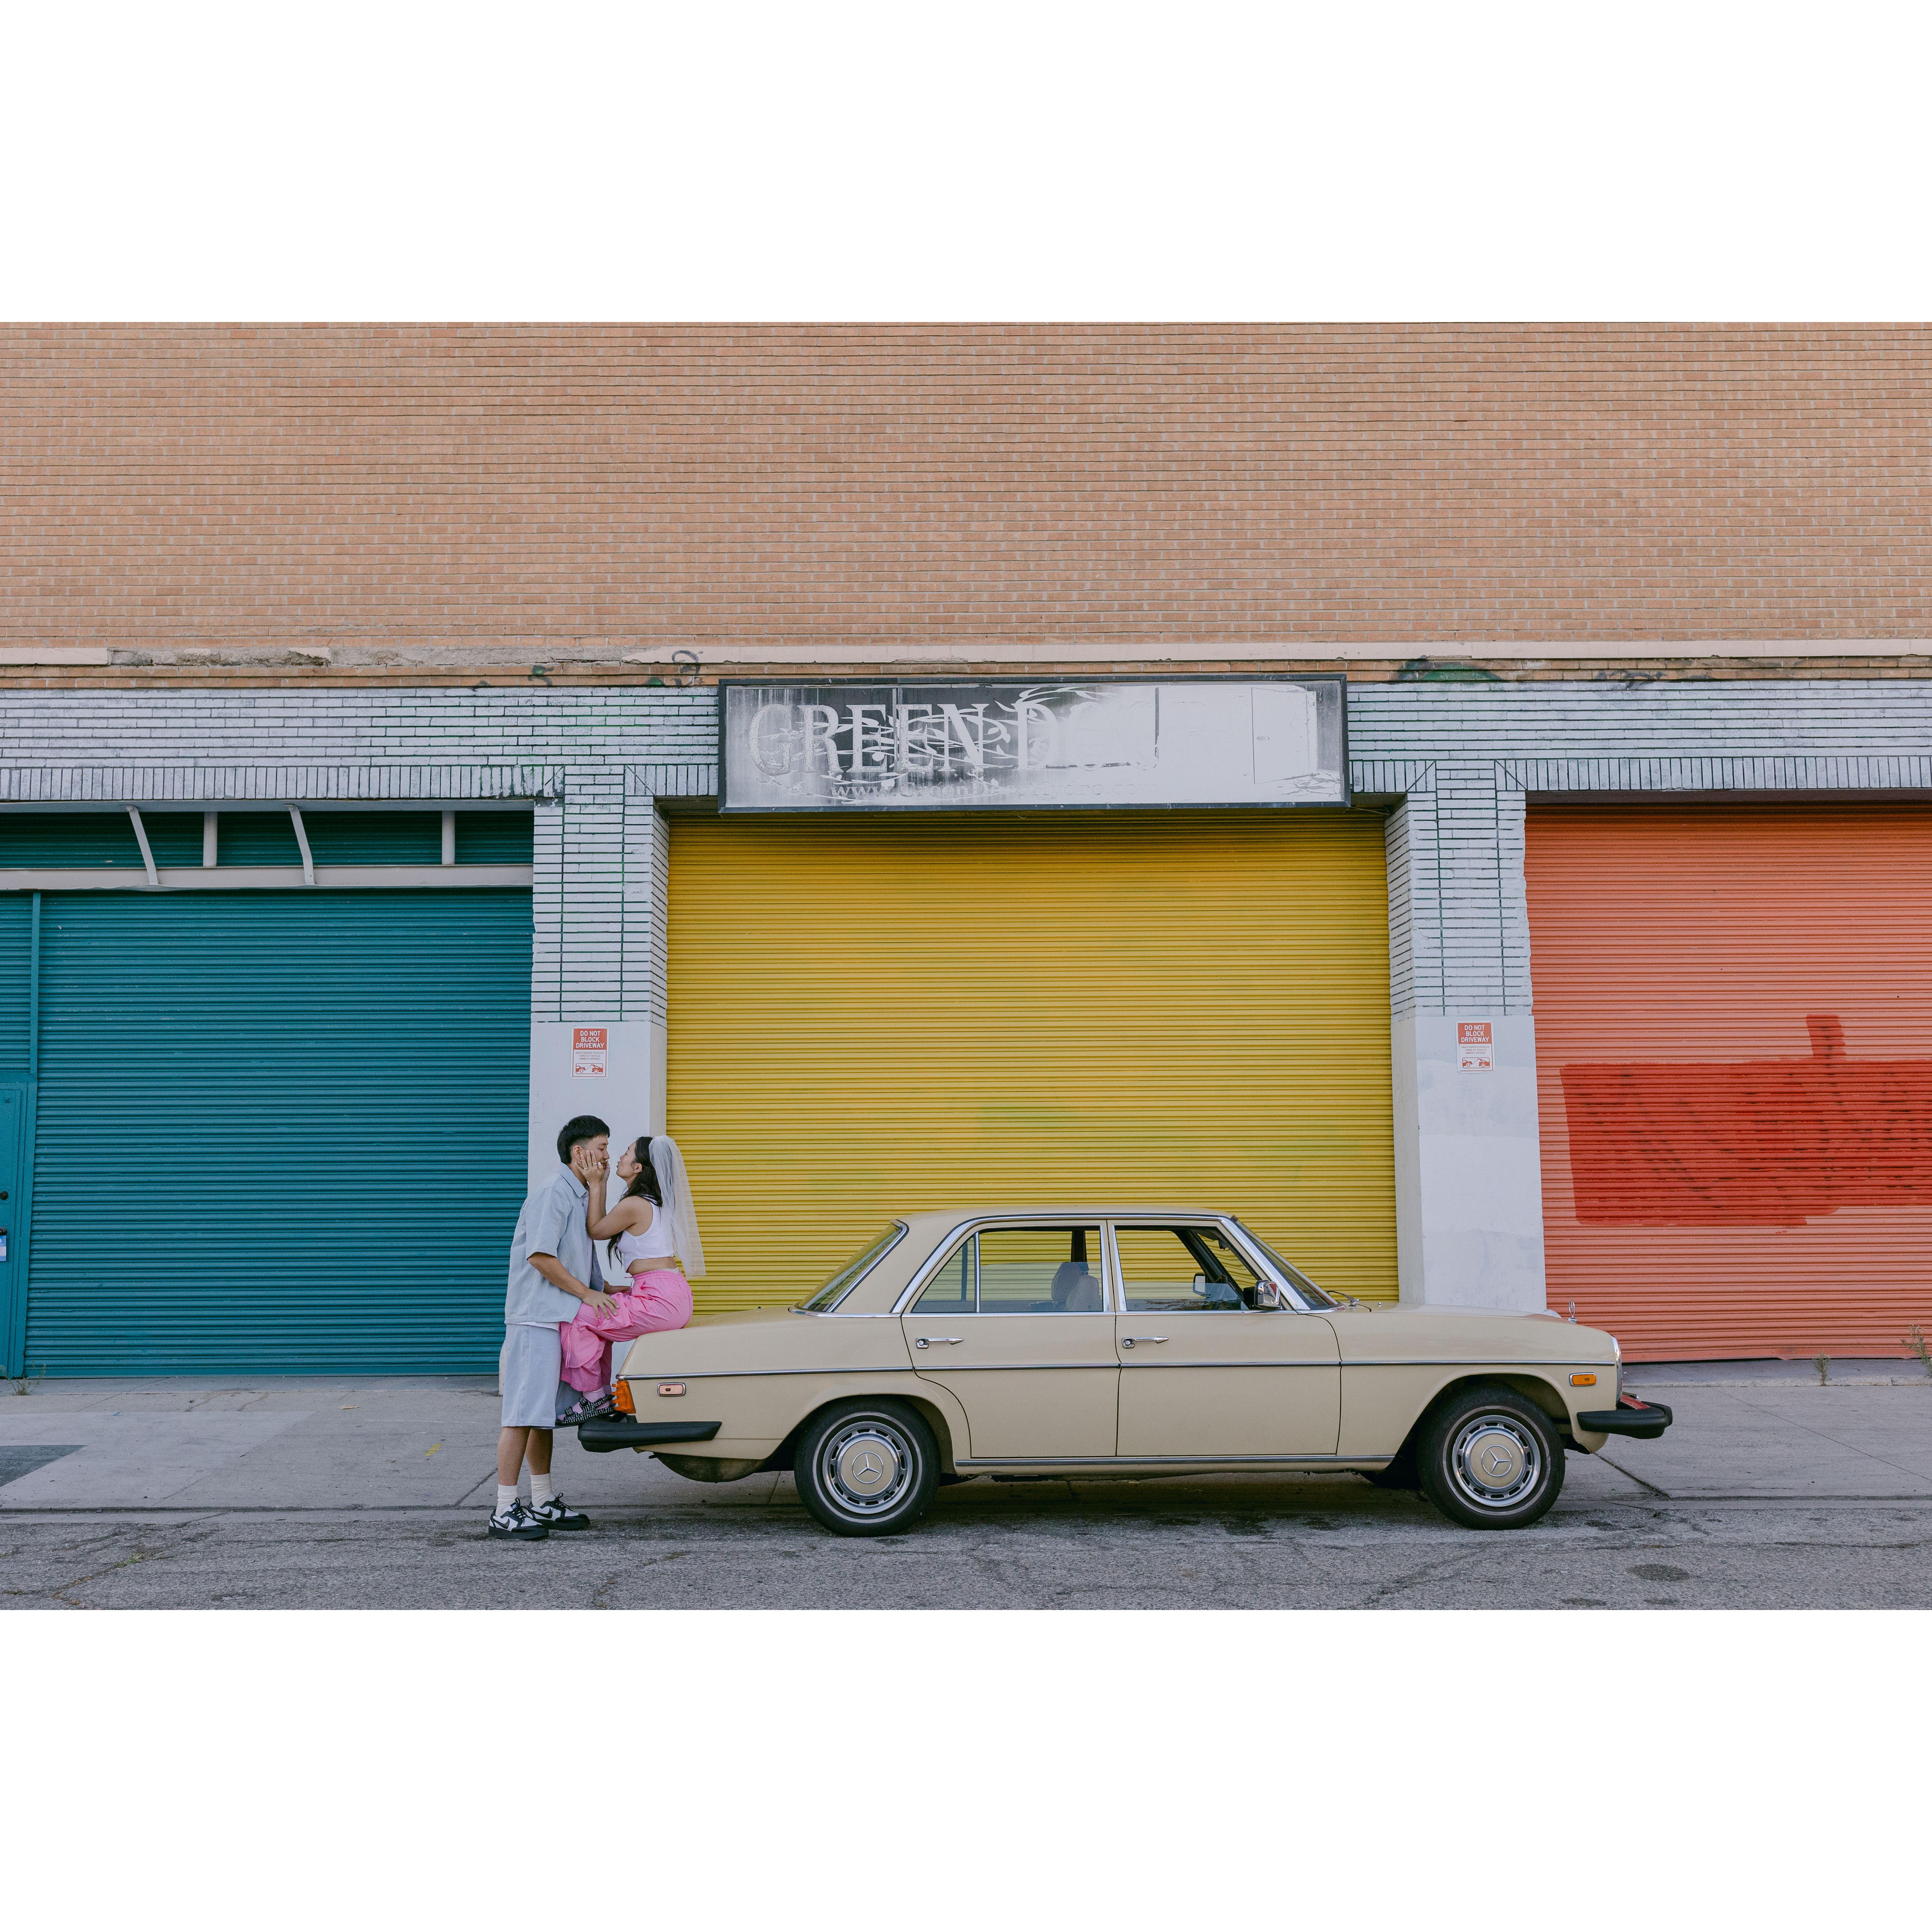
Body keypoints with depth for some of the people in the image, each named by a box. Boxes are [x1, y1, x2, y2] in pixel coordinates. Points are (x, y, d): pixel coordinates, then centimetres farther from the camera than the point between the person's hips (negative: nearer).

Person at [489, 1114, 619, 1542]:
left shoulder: (579, 1196, 18)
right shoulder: (554, 1193, -13)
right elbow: (540, 1256, -21)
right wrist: (586, 1293, -15)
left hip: (560, 1319, 10)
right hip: (537, 1318, -10)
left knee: (545, 1414, 14)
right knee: (524, 1415, -8)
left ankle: (544, 1503, 22)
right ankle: (504, 1512, -4)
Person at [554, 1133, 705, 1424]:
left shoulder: (633, 1205, -13)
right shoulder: (655, 1202, 16)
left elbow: (596, 1231, 2)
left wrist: (596, 1184, 4)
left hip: (659, 1300, -10)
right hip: (671, 1294, 10)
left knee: (575, 1320, -8)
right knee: (598, 1315, 24)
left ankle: (595, 1398, 0)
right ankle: (605, 1394, 22)